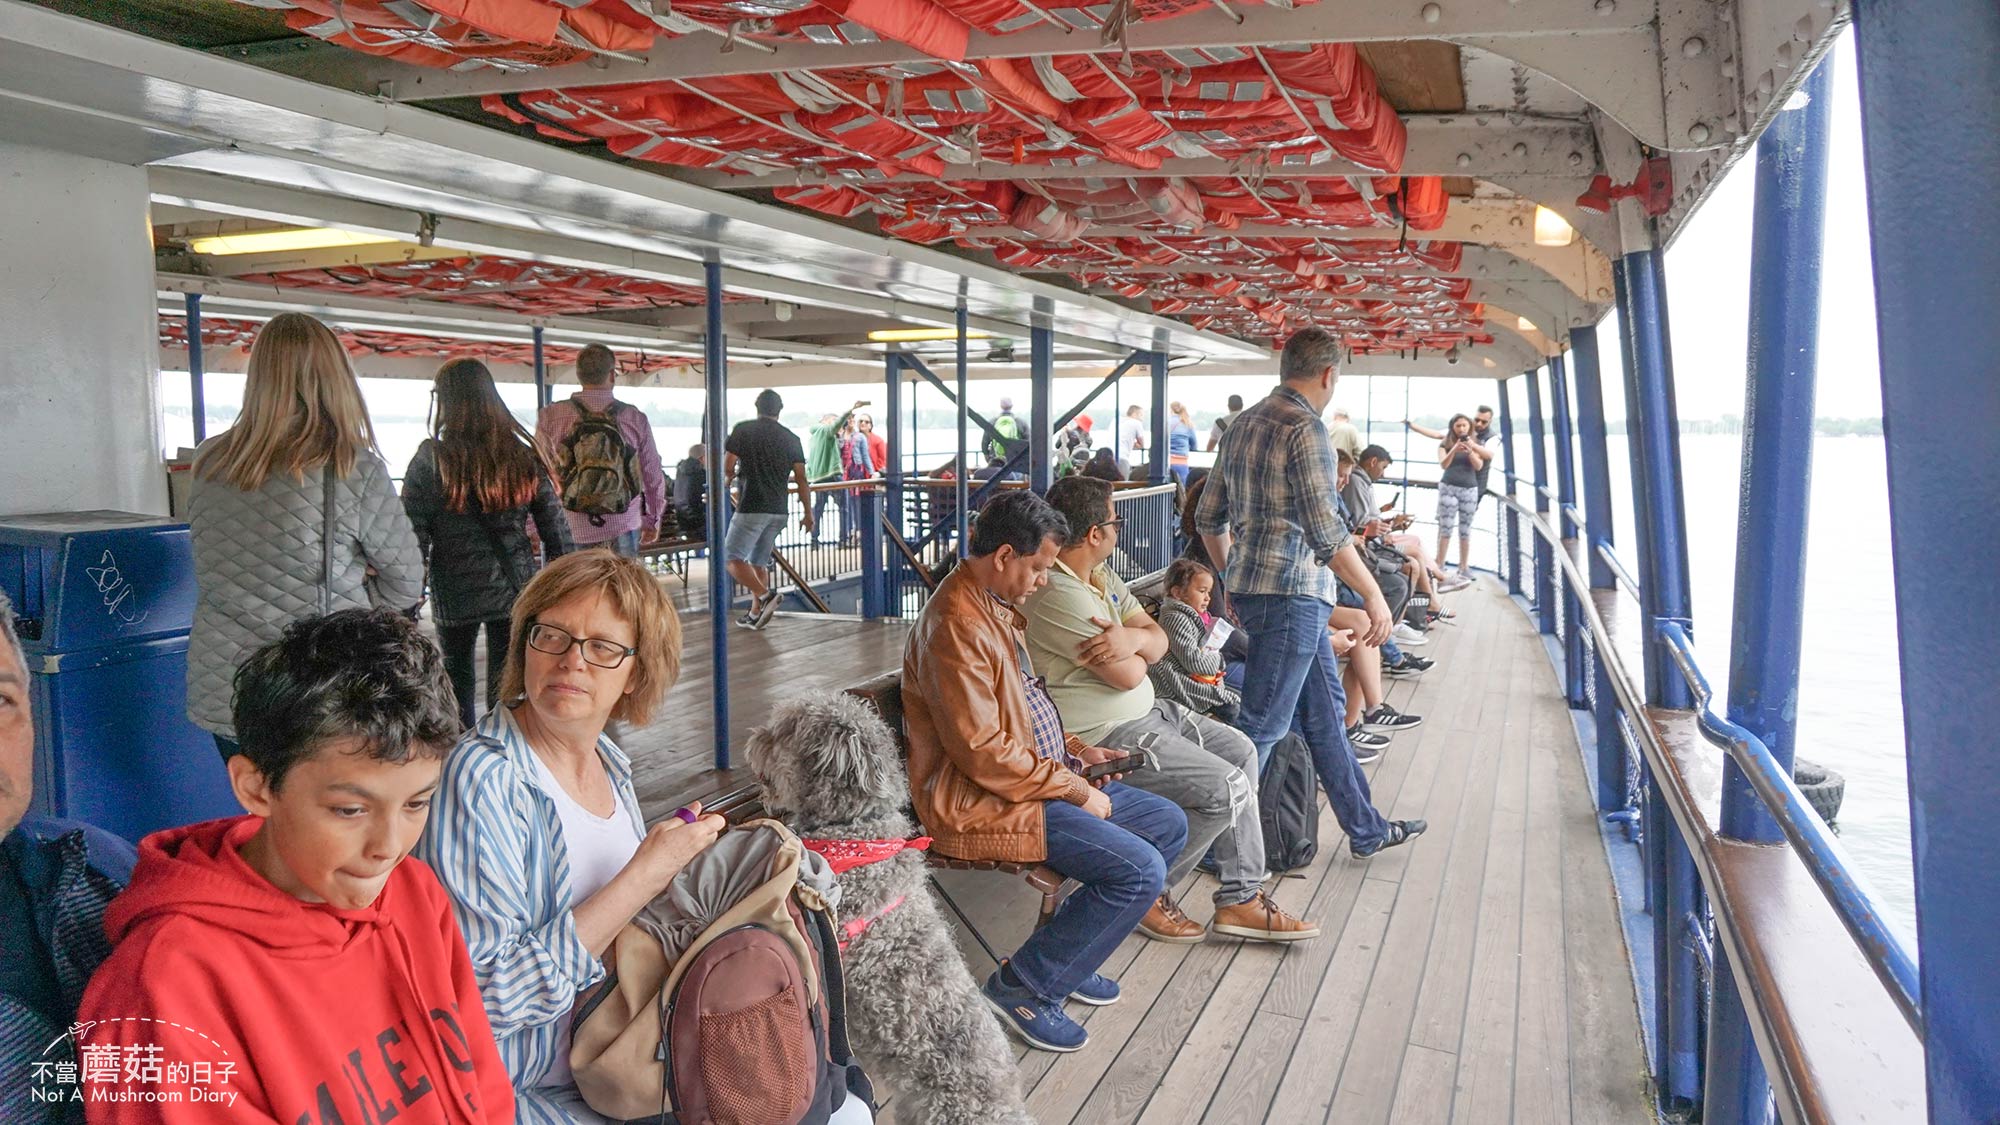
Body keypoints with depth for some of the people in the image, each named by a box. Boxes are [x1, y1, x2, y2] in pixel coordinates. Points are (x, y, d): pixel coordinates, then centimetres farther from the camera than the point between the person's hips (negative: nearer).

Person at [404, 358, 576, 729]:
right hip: (515, 590, 2)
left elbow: (412, 538, -9)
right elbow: (556, 530, 1)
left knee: (457, 684, 20)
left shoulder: (430, 461, -9)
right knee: (507, 691, 7)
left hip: (455, 594, -1)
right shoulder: (523, 457, 0)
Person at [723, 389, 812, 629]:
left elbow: (727, 469, -5)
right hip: (778, 511, 5)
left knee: (733, 558, -2)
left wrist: (733, 475, 19)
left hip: (751, 507, -5)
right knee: (757, 562, 16)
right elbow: (801, 479, 4)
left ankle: (765, 595, -21)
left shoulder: (743, 430, -2)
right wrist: (807, 514, 9)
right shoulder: (791, 438, 7)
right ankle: (755, 614, 15)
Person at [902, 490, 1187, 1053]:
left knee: (1169, 823, 13)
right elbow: (983, 753, -26)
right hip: (985, 802, -11)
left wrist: (1072, 751, 10)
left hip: (1037, 776, 11)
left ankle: (1072, 954, 19)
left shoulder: (995, 606, 12)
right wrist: (1075, 789, -18)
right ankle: (1024, 986, -6)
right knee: (1140, 869, -21)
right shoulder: (957, 625, -22)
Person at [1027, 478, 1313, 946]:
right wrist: (1134, 651, 2)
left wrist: (1133, 638, -20)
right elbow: (1129, 675, -22)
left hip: (1145, 712, 11)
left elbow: (1158, 641, 4)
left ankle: (1240, 898, 13)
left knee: (1239, 751, 10)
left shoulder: (1101, 577, 10)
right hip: (1102, 737, -11)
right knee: (1227, 788, -15)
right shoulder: (1056, 595, -24)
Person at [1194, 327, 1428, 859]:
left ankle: (1366, 830, 29)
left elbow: (1208, 517, 18)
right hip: (1293, 591, -10)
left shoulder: (1244, 424, 14)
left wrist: (1235, 578, 28)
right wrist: (1373, 595, -9)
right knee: (1263, 726, -3)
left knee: (1325, 711, 18)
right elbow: (1326, 531, -17)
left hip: (1252, 583, 10)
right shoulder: (1305, 427, -13)